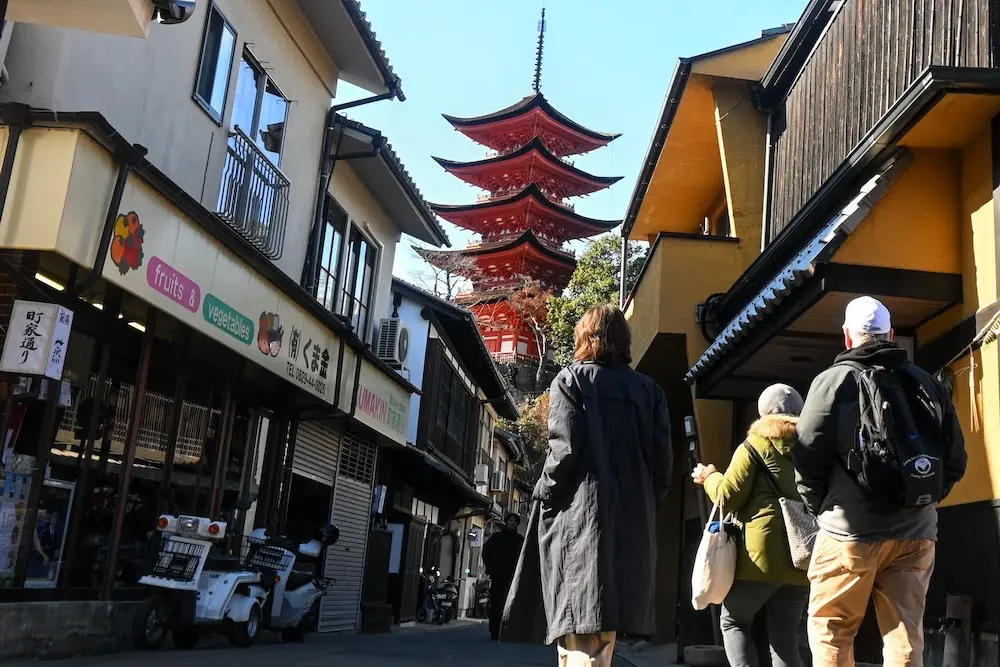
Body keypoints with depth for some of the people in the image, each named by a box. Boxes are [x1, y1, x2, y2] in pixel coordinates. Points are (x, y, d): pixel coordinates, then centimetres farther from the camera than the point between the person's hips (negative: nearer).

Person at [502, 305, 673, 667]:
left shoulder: (570, 380, 1)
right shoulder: (650, 390, 12)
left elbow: (564, 449, -10)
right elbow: (663, 462, 5)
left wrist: (544, 497, 3)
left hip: (579, 517, -4)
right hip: (632, 524, 5)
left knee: (580, 637, -7)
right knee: (603, 634, 15)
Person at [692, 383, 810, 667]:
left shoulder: (754, 446, 0)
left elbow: (728, 497, -4)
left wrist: (710, 477, 13)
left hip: (762, 554, -4)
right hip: (800, 558, 5)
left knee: (733, 622, 13)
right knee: (785, 637, 10)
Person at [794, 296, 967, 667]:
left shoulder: (832, 380, -5)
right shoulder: (927, 384, 9)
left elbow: (807, 457, -9)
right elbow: (955, 461, 11)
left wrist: (820, 506, 7)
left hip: (850, 529, -4)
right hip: (915, 532, 4)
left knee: (831, 634, 6)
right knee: (906, 637, 10)